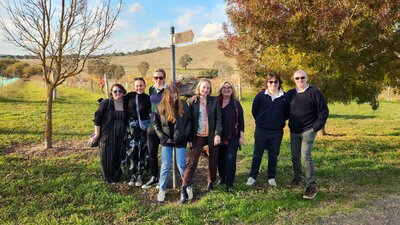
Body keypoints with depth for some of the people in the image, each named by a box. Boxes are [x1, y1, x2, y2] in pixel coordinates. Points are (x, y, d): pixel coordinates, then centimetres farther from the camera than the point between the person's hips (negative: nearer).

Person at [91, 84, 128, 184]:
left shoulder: (126, 105, 5)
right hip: (107, 135, -3)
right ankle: (109, 177, 18)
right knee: (107, 156, 3)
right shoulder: (105, 103, -6)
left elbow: (128, 120, 16)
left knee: (119, 156, 8)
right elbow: (97, 119, -5)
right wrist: (97, 134, -7)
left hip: (121, 136, 3)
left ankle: (117, 175, 26)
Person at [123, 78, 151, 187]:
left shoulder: (148, 98, -4)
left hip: (144, 128, -1)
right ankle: (133, 175, 16)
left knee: (142, 152, 2)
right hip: (132, 127, 1)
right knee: (132, 151, 1)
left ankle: (139, 176, 15)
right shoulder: (130, 96, 0)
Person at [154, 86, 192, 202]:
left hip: (180, 140, -1)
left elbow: (189, 121, 0)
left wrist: (186, 135, -8)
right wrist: (163, 137, -4)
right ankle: (162, 190, 17)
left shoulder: (183, 105, -7)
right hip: (167, 141, 1)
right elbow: (156, 124, 3)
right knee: (165, 166, 4)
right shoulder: (161, 107, -5)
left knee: (181, 165, 4)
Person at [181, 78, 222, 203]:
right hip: (198, 136, -1)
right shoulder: (193, 101, -1)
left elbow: (218, 118, -2)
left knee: (213, 160, 11)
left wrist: (218, 134, -11)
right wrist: (191, 137, -2)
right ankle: (185, 187, -3)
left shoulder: (214, 101, 0)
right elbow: (190, 120, 0)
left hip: (212, 135, 1)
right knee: (192, 161, -8)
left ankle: (211, 182, 32)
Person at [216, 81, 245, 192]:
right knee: (220, 159, 11)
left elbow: (240, 120, 1)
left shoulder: (236, 104, 0)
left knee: (230, 159, -6)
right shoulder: (216, 103, 1)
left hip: (233, 137, -1)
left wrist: (241, 136, -2)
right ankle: (222, 178, 31)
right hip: (220, 136, 2)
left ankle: (229, 184, 1)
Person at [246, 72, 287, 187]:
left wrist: (280, 122, 7)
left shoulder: (284, 97, -4)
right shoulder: (261, 95, -6)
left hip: (277, 132, 1)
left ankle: (271, 177, 26)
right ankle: (252, 176, 19)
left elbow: (287, 112, 9)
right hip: (261, 130, -1)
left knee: (273, 156, 11)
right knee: (257, 155, 8)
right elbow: (254, 111, 4)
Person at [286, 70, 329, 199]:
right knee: (295, 156, 12)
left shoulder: (314, 92, -8)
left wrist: (317, 127, -10)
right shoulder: (290, 94, 5)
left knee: (306, 156, -15)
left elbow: (324, 111, -7)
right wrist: (289, 125, 10)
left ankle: (312, 186, -8)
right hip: (294, 131, 5)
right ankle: (297, 178, 32)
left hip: (308, 130, -5)